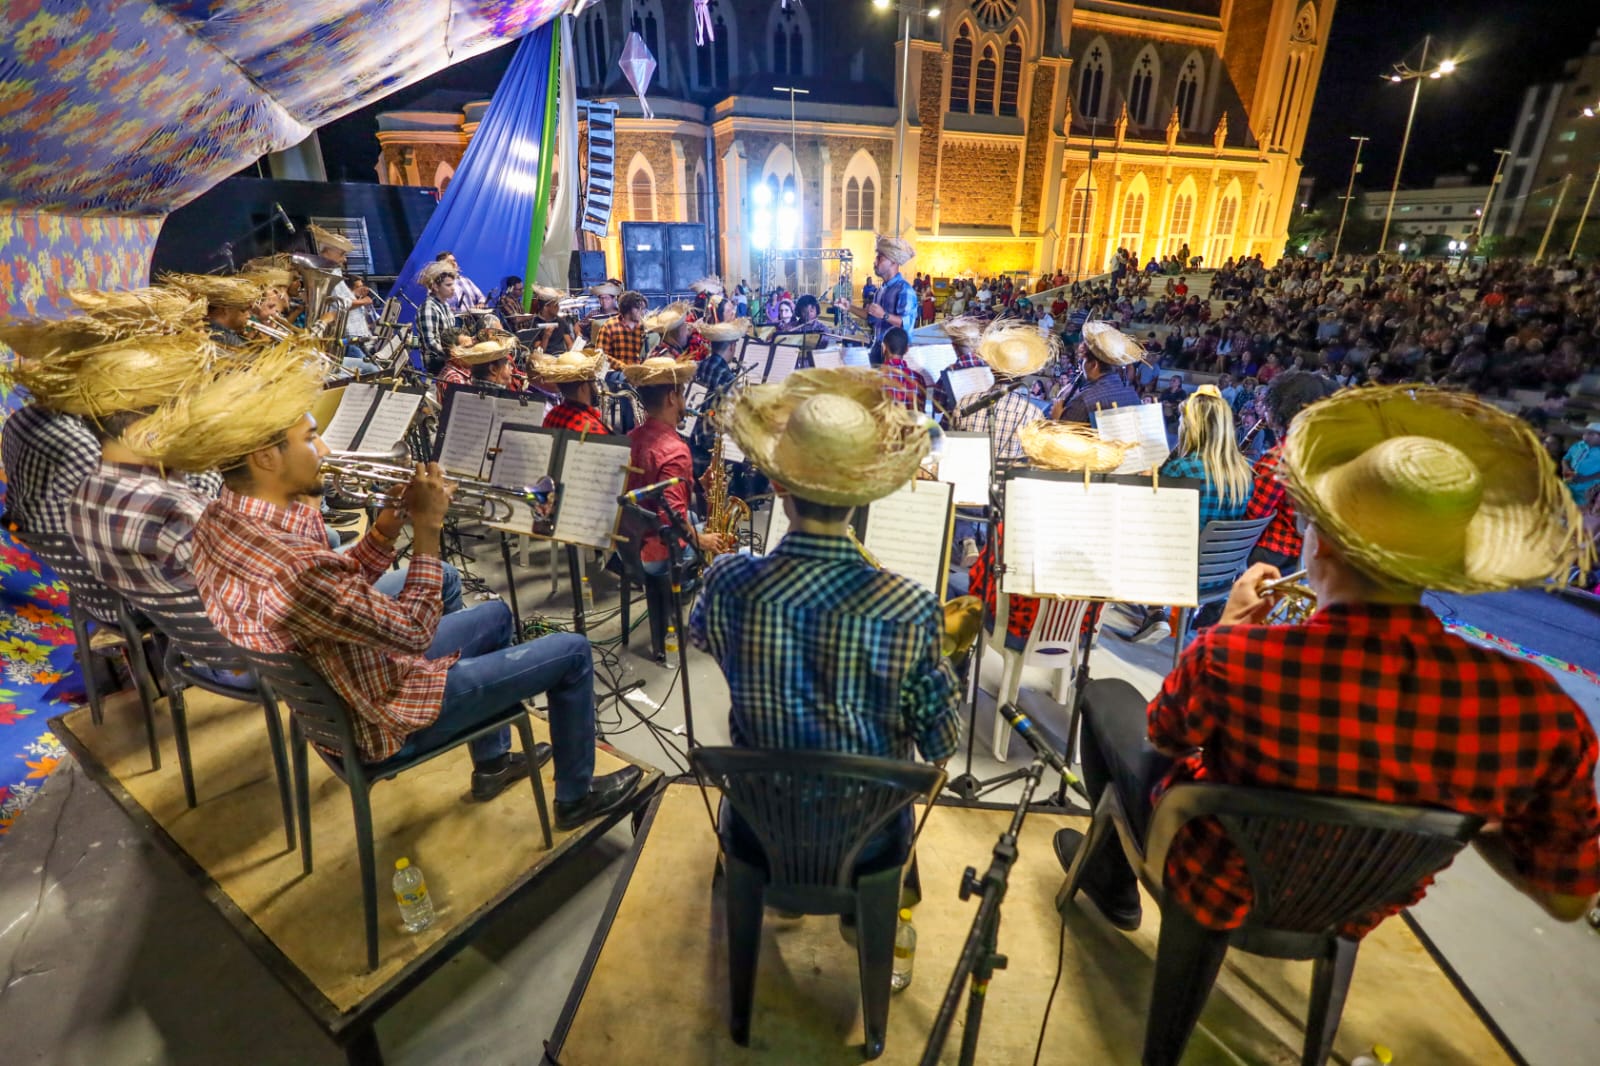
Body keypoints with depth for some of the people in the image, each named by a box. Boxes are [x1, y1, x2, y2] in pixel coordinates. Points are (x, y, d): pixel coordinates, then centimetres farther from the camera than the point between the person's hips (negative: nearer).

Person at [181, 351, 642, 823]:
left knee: (495, 614, 26)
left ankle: (492, 763, 39)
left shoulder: (220, 520, -6)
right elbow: (414, 632, -27)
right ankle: (576, 796, 22)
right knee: (571, 651, -2)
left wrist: (392, 518, -10)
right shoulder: (292, 566, -38)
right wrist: (428, 525, -21)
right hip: (383, 717, -9)